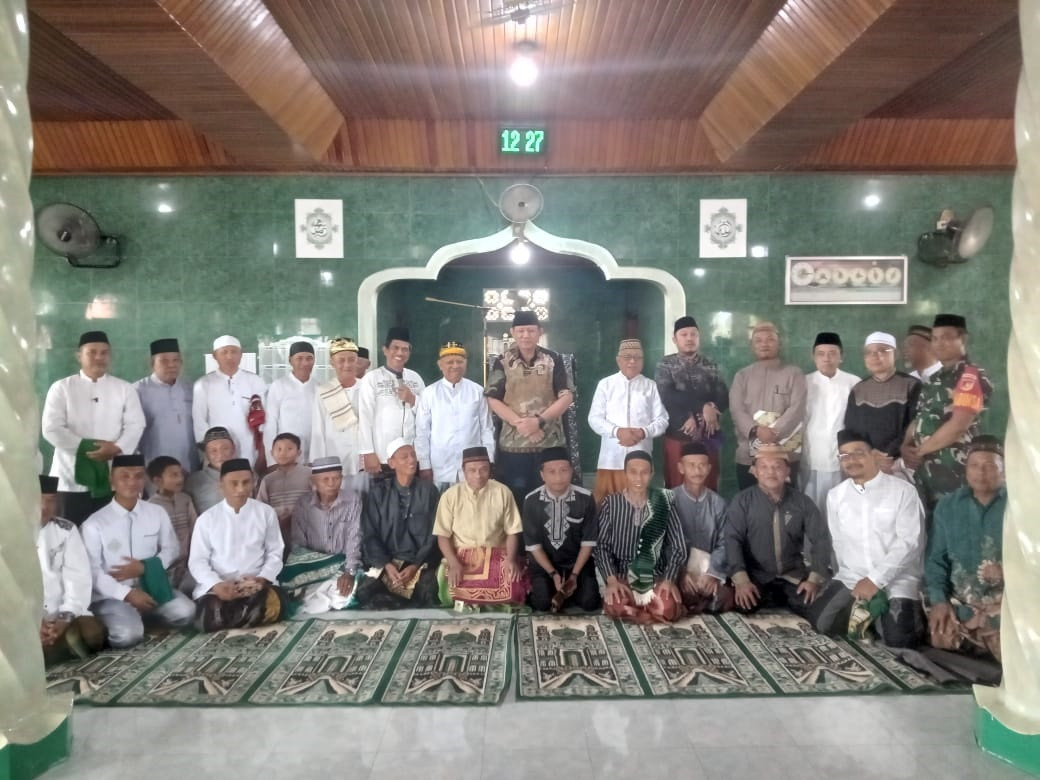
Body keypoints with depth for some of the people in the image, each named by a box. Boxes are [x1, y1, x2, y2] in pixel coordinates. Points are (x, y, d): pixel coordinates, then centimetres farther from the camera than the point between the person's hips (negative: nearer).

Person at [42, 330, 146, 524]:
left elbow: (135, 425, -1)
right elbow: (52, 429, -4)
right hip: (72, 477, -1)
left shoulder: (124, 388, 8)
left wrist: (116, 448, -18)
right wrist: (86, 446, -13)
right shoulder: (61, 388, 5)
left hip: (114, 477, 1)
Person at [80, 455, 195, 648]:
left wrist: (144, 567, -11)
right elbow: (92, 572, -9)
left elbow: (172, 549, 9)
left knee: (185, 611, -22)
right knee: (128, 634, -30)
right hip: (113, 594, -3)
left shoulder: (157, 513, 2)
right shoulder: (94, 524, -7)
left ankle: (145, 616, 6)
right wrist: (127, 594, -19)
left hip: (151, 587, 3)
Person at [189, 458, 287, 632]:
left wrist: (263, 578, -13)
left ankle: (226, 618, -4)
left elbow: (274, 553, 6)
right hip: (217, 587, 0)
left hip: (257, 584, 1)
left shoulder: (266, 512, 4)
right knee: (209, 618, -30)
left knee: (273, 606, -30)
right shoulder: (207, 519, 3)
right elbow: (197, 561, 1)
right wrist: (216, 585, -18)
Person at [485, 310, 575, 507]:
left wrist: (539, 420, -14)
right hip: (513, 443, 0)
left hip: (550, 443, 0)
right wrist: (519, 423, -13)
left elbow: (566, 397, -1)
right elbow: (493, 399, 0)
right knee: (515, 500, 5)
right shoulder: (503, 362, 3)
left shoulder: (553, 360, 4)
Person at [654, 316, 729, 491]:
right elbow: (667, 397, -13)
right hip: (677, 437, -2)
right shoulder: (665, 365, 2)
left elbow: (724, 398, 0)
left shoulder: (711, 366, 9)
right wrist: (703, 407, -17)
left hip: (708, 438, 2)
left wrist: (698, 418, -15)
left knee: (708, 487, 4)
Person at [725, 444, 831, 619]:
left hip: (793, 576, 2)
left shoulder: (802, 501, 5)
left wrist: (814, 578, -8)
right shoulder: (742, 501, -3)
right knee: (739, 608, -28)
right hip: (754, 577, -2)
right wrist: (741, 579, -23)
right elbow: (732, 540, -11)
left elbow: (821, 538, 4)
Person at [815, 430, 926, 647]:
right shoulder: (835, 496, 8)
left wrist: (875, 580, -16)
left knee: (897, 639, -22)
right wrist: (859, 580, -4)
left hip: (897, 580, -3)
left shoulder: (903, 491, -5)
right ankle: (866, 616, 14)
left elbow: (910, 542, -11)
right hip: (851, 578, 3)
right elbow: (839, 542, 9)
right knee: (824, 625, -16)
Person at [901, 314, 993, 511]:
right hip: (924, 467, 8)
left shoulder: (972, 376, -9)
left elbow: (958, 426, -18)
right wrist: (906, 447, -2)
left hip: (953, 469, -8)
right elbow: (920, 418, 17)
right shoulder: (935, 379, 17)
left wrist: (920, 450, -9)